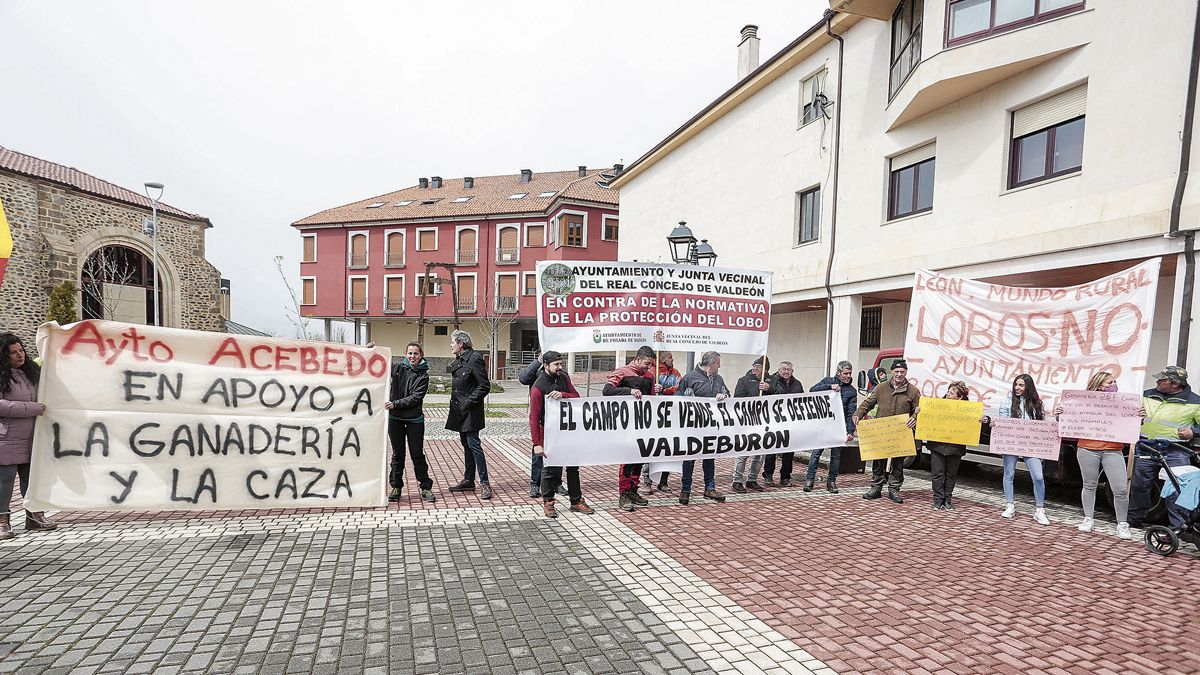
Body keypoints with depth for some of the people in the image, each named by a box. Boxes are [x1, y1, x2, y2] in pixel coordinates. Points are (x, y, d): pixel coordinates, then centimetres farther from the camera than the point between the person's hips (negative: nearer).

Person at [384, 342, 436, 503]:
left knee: (417, 454, 2)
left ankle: (426, 487, 11)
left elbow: (415, 398, -13)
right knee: (397, 454, 10)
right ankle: (396, 487, 20)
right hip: (395, 418, 2)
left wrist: (395, 404, -20)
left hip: (414, 419, -2)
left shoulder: (423, 375, -4)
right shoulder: (397, 368, 2)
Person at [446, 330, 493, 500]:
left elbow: (484, 386, -17)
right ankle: (468, 481, 23)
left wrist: (468, 402, -18)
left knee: (474, 445, -9)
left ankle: (484, 483, -4)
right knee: (466, 445, 14)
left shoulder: (474, 359, -14)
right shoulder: (458, 360, 12)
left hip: (470, 412, -9)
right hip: (460, 411, 9)